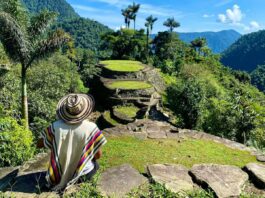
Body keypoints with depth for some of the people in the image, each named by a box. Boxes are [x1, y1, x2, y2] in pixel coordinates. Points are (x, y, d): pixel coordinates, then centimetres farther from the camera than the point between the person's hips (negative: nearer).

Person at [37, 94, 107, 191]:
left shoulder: (55, 127, -21)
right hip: (79, 173, -2)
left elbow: (39, 144, -3)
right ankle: (81, 178, 11)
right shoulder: (91, 128, -25)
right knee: (94, 164, 31)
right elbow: (98, 155, -14)